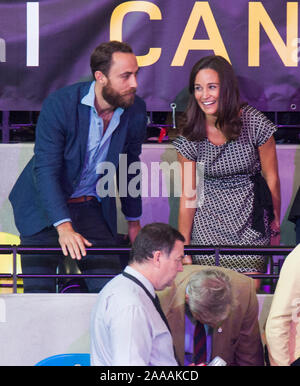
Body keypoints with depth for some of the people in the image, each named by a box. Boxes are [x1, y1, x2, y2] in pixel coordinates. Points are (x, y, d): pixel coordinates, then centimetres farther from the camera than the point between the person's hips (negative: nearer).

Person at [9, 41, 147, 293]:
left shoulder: (136, 111, -6)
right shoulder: (59, 105, -20)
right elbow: (45, 171, -23)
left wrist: (134, 221, 18)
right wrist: (64, 227, -33)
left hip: (94, 209, 3)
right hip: (44, 209, -3)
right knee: (39, 293, -9)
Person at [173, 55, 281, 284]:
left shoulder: (254, 123, -10)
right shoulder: (190, 137, -4)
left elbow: (271, 178, 1)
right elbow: (188, 195, 0)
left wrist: (275, 223, 7)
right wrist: (183, 248, -1)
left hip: (250, 224, -1)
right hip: (207, 226, 2)